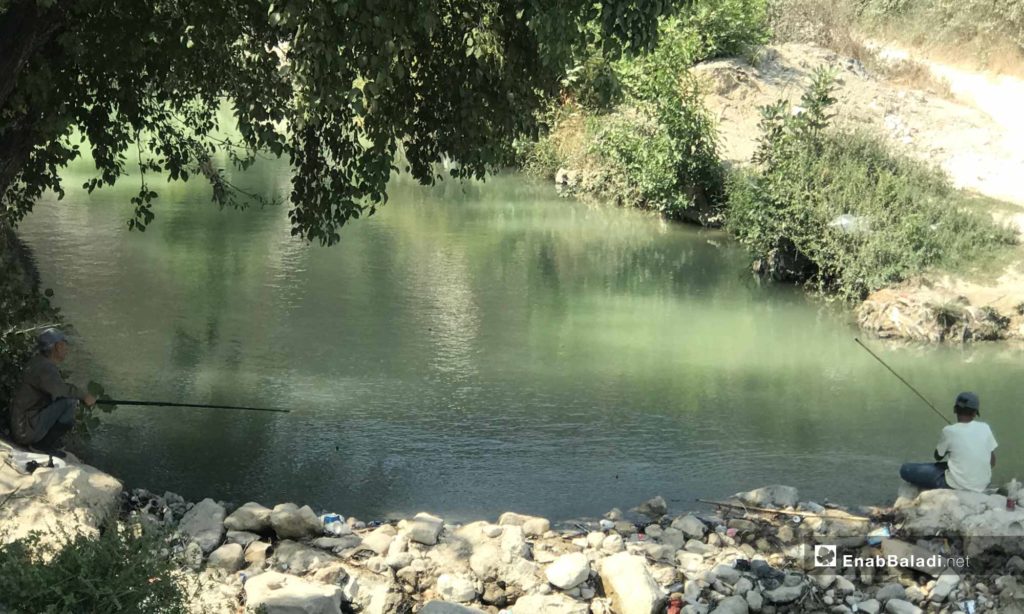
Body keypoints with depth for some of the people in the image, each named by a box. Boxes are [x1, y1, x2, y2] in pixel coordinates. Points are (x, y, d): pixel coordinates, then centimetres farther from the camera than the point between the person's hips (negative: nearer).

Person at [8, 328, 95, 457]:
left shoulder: (39, 361, 11)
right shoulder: (44, 368, -20)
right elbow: (59, 388, -39)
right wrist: (84, 395, -24)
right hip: (27, 430, -10)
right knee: (69, 402, -19)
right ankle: (43, 444, -12)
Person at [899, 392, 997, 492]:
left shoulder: (950, 431, -13)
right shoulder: (985, 428, -3)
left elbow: (938, 457, 3)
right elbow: (992, 462, 6)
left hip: (957, 487, -5)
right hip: (982, 487, 5)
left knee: (906, 469, 2)